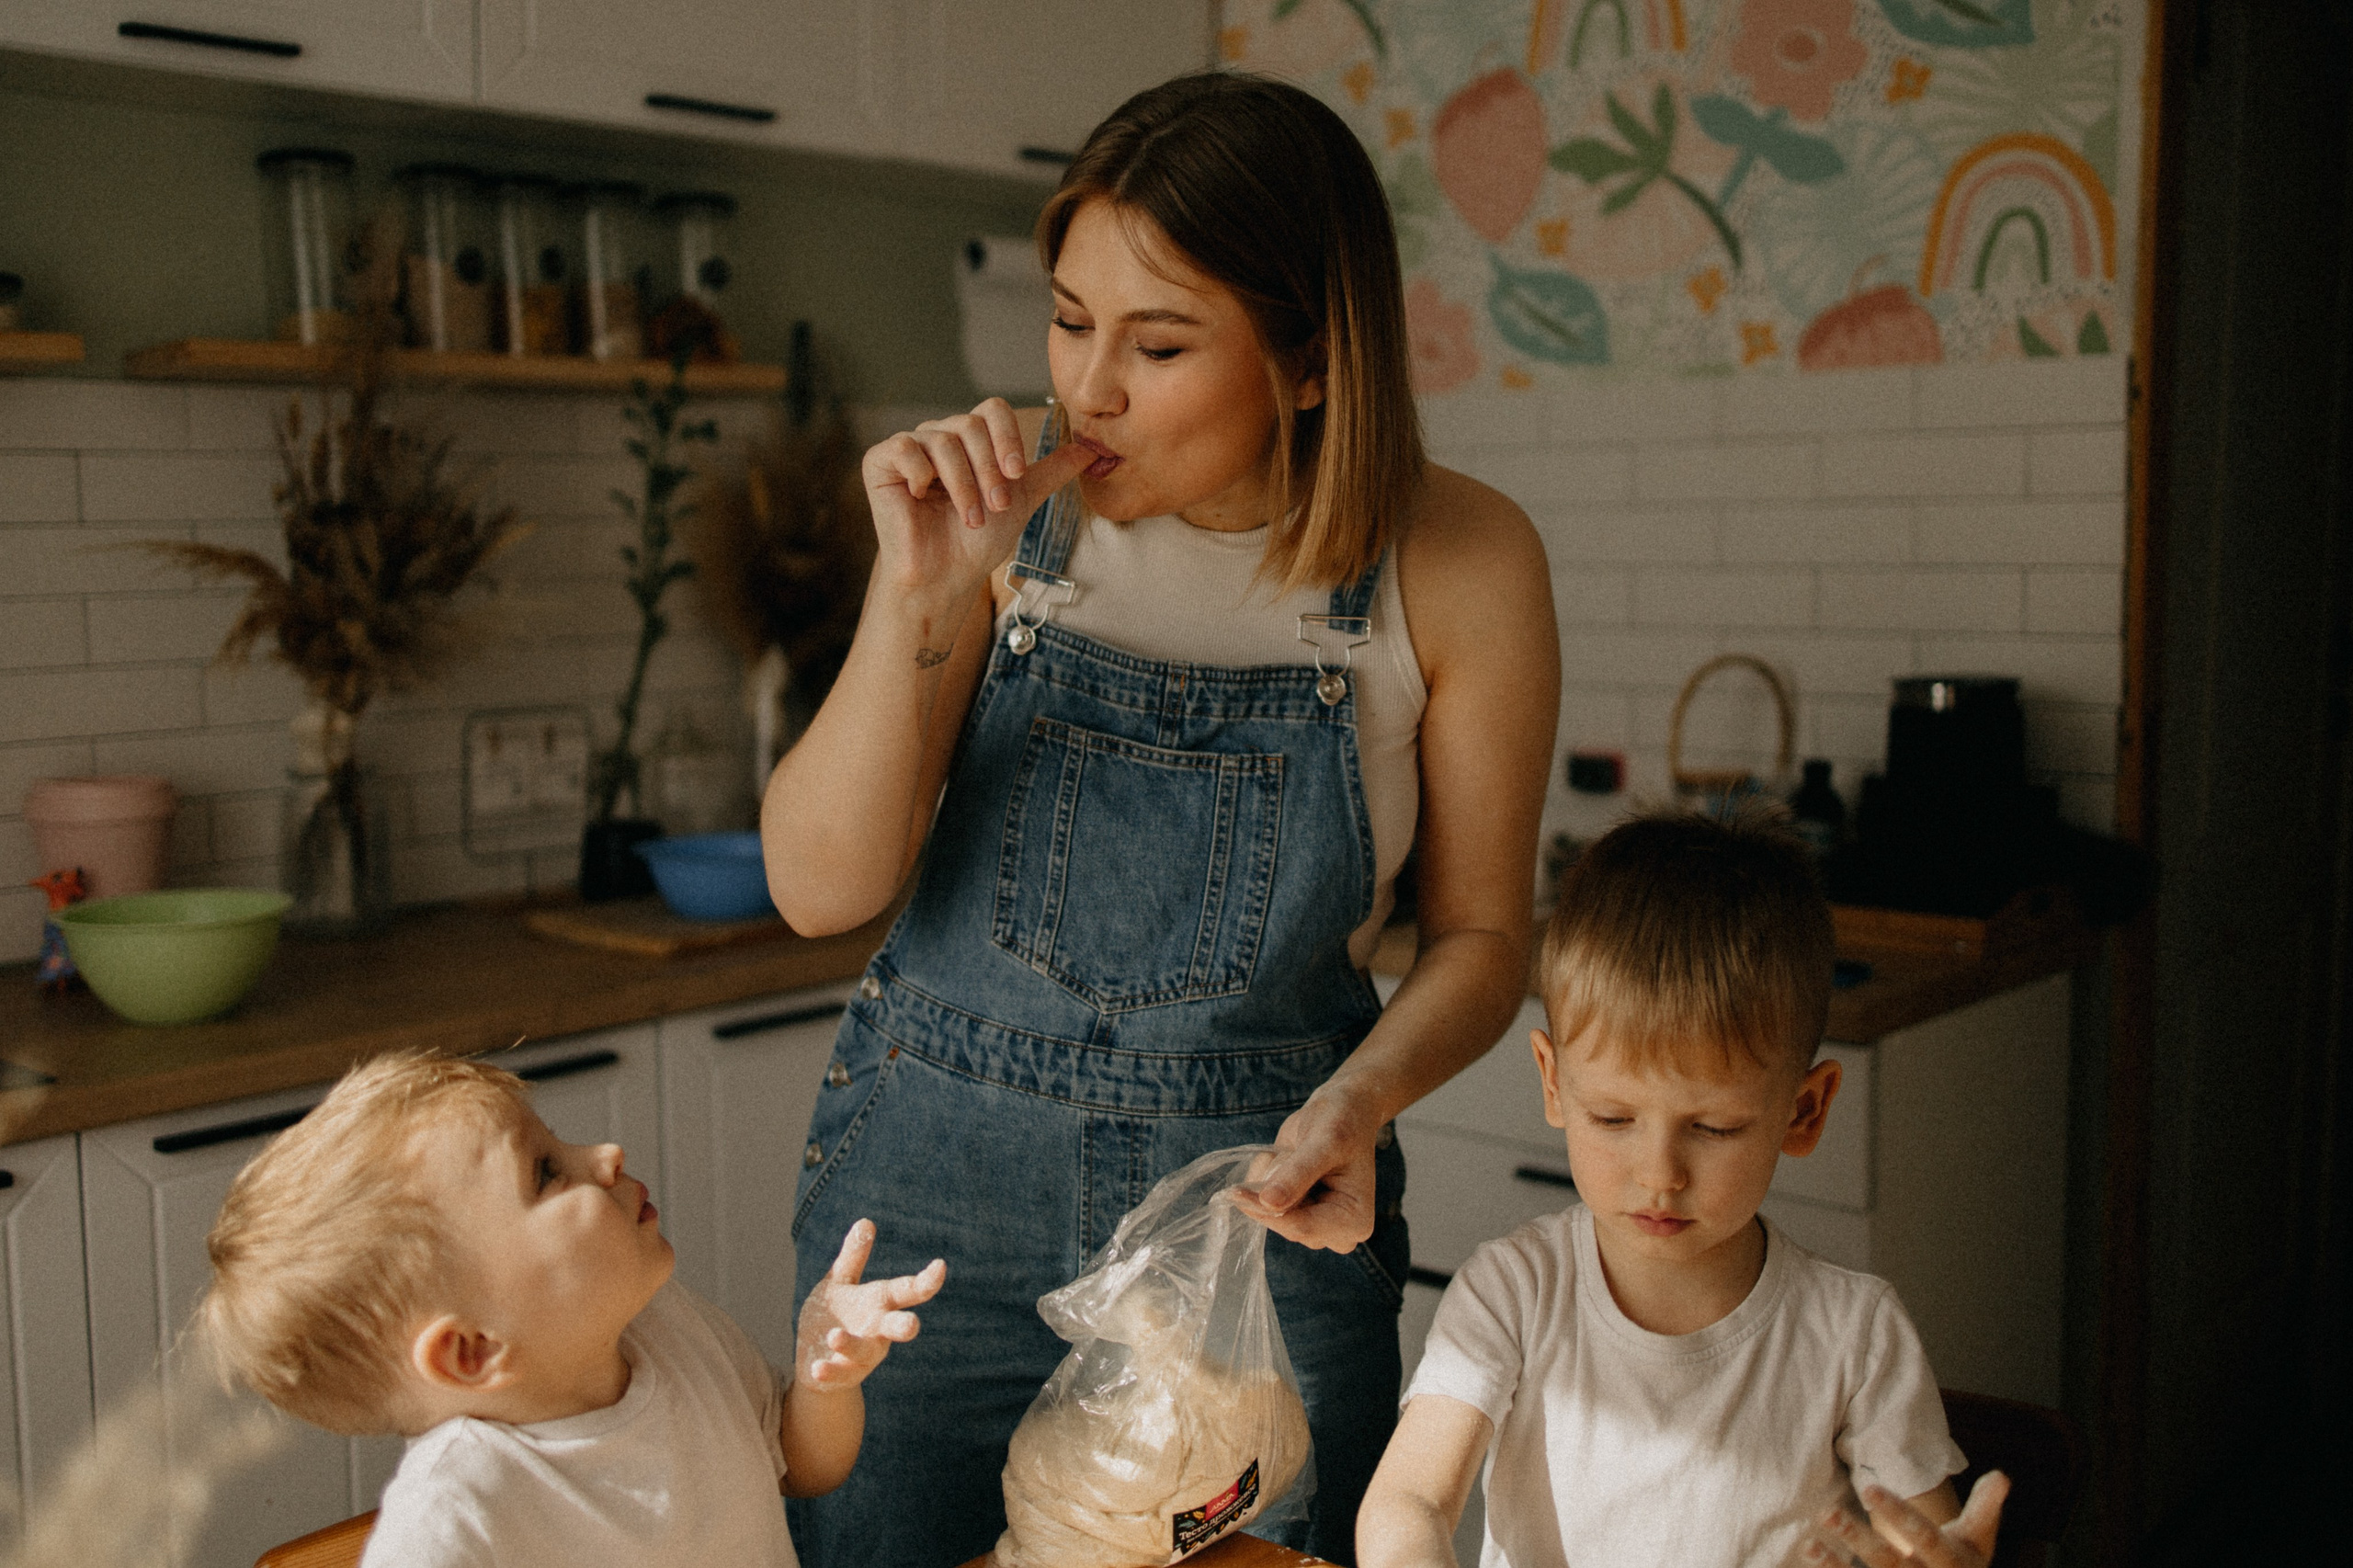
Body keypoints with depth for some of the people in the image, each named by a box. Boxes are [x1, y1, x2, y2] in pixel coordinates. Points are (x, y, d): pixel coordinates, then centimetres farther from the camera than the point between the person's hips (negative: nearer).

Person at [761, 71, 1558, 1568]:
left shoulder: (1458, 563, -11)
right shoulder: (1007, 513, -7)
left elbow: (1481, 930, 0)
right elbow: (822, 886, -10)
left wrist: (1361, 1096, -19)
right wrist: (920, 592, -22)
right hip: (938, 1194, 1)